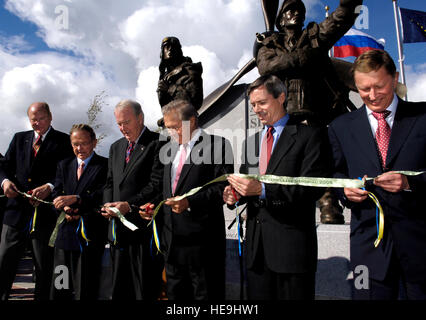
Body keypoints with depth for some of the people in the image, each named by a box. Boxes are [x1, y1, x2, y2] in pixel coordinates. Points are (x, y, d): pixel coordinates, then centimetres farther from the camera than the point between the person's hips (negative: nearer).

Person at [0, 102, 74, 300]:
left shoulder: (63, 141, 1)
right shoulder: (19, 138, 16)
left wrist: (49, 187, -24)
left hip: (45, 212, -3)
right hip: (17, 209, 3)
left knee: (44, 267, 7)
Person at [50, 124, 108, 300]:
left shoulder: (105, 165, -3)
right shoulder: (64, 165, 15)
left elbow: (104, 194, -14)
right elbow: (56, 193, 11)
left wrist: (75, 199, -24)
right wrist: (65, 208, -9)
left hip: (90, 233, -5)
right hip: (67, 230, 5)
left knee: (86, 288, 0)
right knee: (58, 286, 10)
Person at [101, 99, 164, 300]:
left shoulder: (156, 144, -6)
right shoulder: (116, 147, 18)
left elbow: (157, 184, -14)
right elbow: (110, 183, 19)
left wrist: (130, 205, -20)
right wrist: (108, 204, 0)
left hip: (143, 230, -7)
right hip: (117, 230, 7)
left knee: (145, 291, 1)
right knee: (118, 290, 15)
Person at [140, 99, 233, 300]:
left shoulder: (217, 144, -6)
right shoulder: (170, 149, 17)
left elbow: (223, 187, -14)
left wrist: (190, 203, -22)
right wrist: (155, 207, 4)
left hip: (201, 240, -7)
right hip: (172, 239, 7)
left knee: (206, 294, 4)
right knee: (175, 293, 17)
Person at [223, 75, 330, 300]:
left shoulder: (309, 136, -4)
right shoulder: (251, 142, 17)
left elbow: (313, 187, -15)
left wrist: (263, 190, -24)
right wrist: (235, 194, -3)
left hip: (291, 245, -5)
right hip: (256, 245, 6)